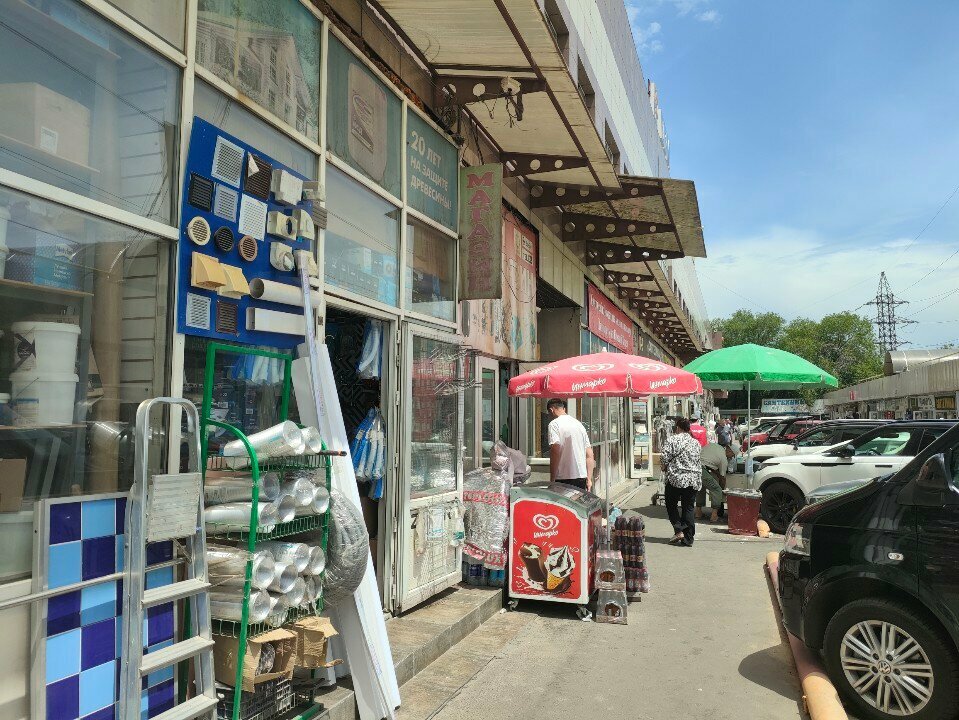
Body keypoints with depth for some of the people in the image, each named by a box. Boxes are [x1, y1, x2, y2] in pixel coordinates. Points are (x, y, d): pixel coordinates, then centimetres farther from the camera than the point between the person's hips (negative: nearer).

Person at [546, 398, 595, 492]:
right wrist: (589, 479, 18)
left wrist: (552, 479, -15)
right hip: (582, 477, 7)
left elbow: (555, 452, -19)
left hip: (564, 478, -6)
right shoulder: (579, 423, 16)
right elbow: (589, 455, 16)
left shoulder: (554, 424, -6)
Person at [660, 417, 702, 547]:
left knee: (671, 505, 11)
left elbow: (664, 458, -12)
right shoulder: (696, 442, 10)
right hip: (694, 480, 5)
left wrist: (665, 468, 6)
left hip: (676, 478, -5)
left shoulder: (672, 440, -7)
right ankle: (688, 539, 8)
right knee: (688, 508, 8)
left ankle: (679, 530, -1)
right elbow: (698, 461, 14)